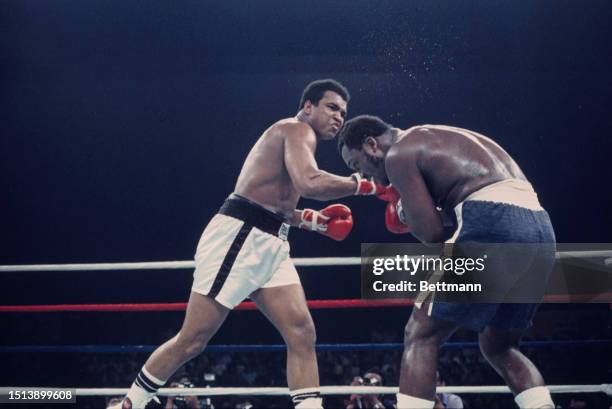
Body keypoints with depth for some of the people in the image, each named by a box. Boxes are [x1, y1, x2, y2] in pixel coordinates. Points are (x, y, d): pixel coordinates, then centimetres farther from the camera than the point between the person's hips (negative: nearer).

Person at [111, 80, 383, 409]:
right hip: (237, 237, -10)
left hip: (269, 246, 10)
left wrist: (314, 221, 19)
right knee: (191, 340, -4)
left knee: (302, 333, -5)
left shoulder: (294, 138, 24)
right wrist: (366, 185, -17)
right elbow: (309, 183, -27)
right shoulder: (297, 129, -7)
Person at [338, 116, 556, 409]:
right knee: (498, 347, 22)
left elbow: (431, 233, -4)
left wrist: (405, 212, 16)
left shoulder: (399, 154, 3)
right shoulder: (438, 139, 30)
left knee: (420, 336, 0)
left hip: (494, 223, -9)